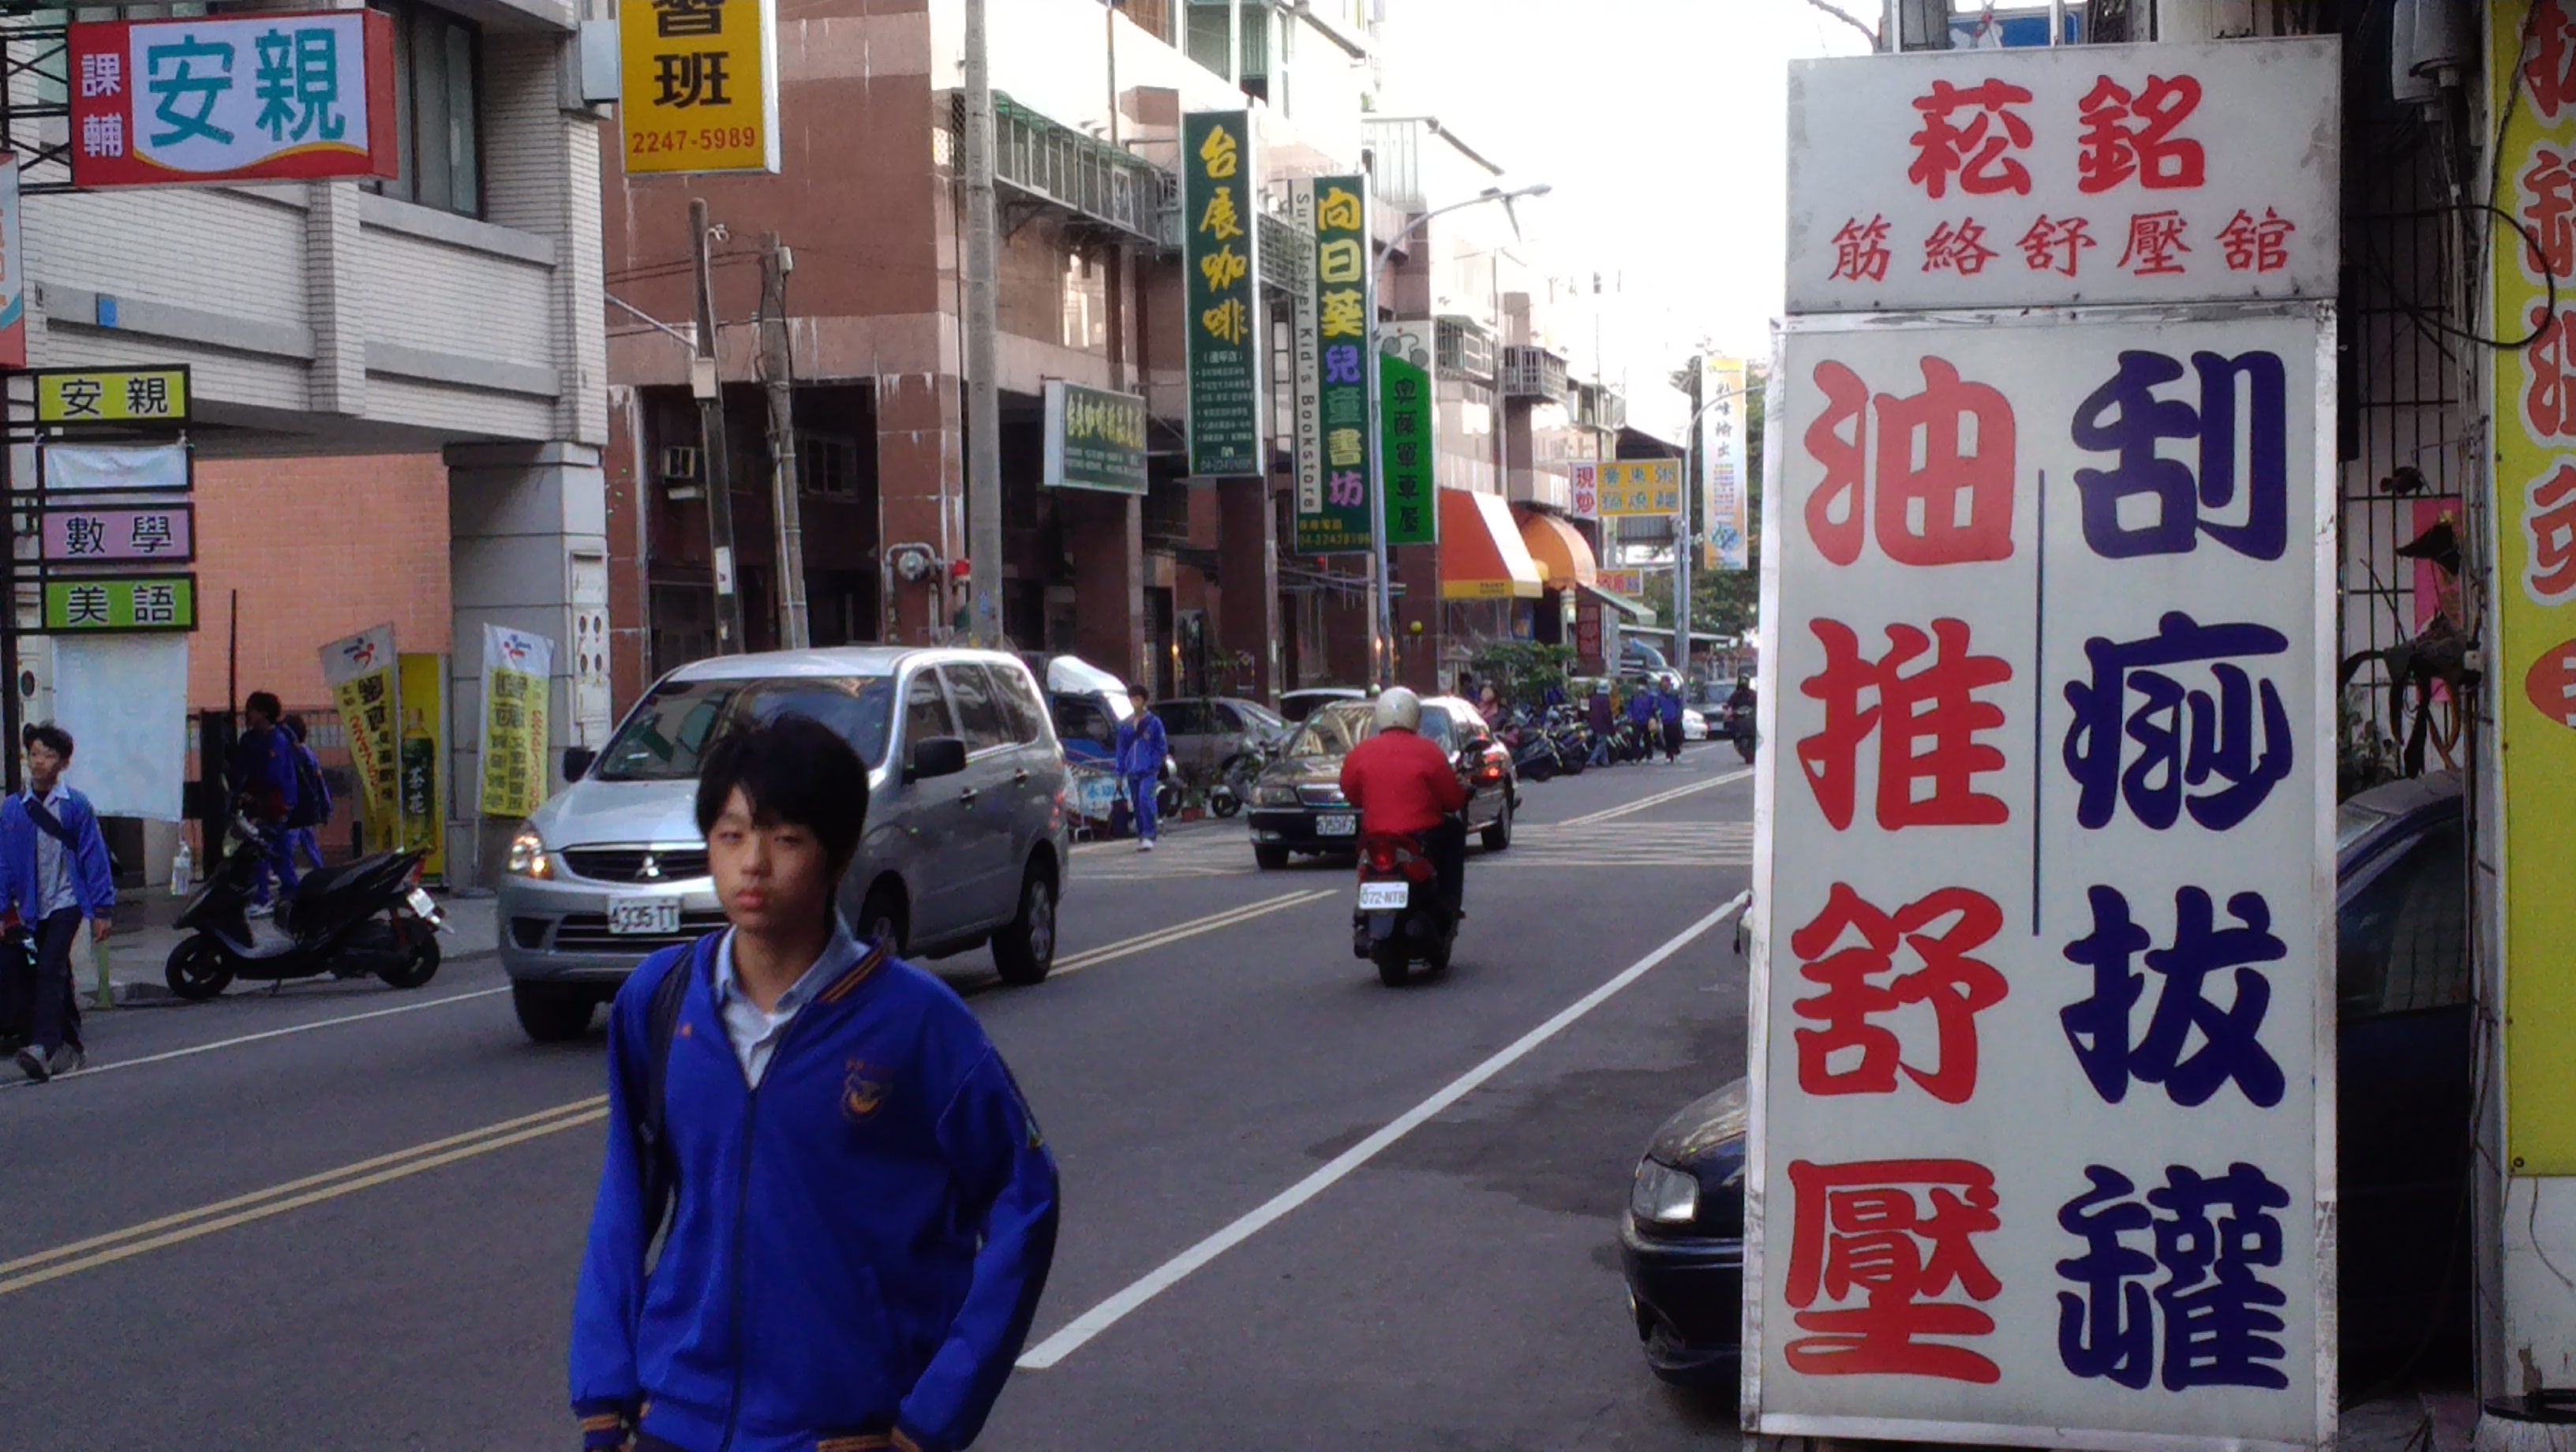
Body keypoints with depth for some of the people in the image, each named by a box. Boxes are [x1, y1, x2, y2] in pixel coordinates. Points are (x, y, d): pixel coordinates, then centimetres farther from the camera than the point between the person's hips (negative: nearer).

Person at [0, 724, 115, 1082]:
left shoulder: (76, 806, -4)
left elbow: (94, 858, -3)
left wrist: (102, 909, -5)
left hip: (66, 903, -4)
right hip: (33, 908, 4)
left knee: (50, 972, -18)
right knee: (57, 978, 14)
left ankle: (44, 1049, -27)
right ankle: (72, 1048, 25)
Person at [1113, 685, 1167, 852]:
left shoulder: (1153, 722, 1)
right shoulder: (1125, 725, 12)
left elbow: (1162, 746, 3)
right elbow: (1121, 749, 16)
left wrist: (1156, 765, -7)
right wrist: (1120, 772, 12)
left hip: (1149, 770, -5)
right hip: (1132, 770, 5)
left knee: (1144, 798, -21)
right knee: (1136, 804, 7)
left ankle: (1149, 836, -19)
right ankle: (1142, 837, 15)